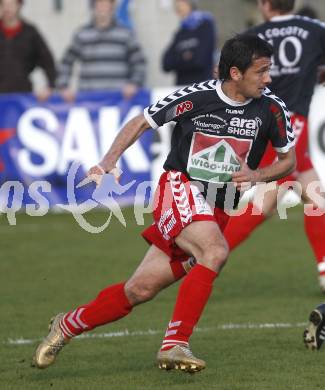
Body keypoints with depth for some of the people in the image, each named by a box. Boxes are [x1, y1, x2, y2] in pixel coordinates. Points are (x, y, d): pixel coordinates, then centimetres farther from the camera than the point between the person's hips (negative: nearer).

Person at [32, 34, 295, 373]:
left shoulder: (271, 108, -5)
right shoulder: (194, 98, -12)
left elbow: (288, 159, 10)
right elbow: (141, 122, 3)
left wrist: (256, 175, -10)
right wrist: (108, 162, -8)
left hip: (218, 210, 4)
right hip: (180, 189, -4)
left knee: (141, 289, -1)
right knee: (216, 252, -33)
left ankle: (67, 325, 18)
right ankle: (174, 344, -29)